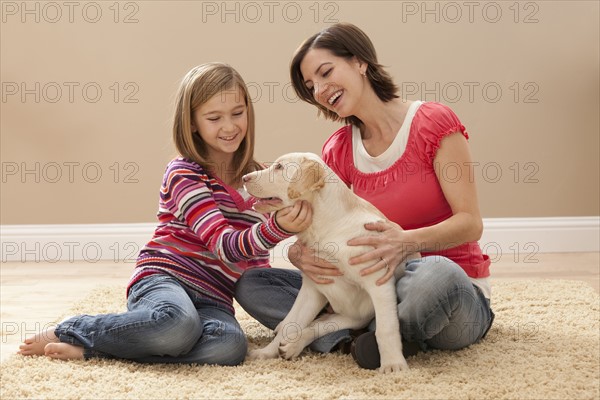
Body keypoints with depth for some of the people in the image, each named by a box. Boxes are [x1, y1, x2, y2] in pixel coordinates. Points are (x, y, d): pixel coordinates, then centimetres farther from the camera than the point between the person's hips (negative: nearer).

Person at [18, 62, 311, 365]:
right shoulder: (183, 174, -4)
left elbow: (256, 253, 25)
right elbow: (223, 246, -16)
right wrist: (278, 228, -32)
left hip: (213, 298, 5)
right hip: (164, 276, -5)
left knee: (230, 347, -32)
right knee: (177, 324, -42)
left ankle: (88, 348, -19)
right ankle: (68, 331, -12)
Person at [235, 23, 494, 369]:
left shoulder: (433, 123, -10)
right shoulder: (338, 151, 6)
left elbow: (470, 222, -15)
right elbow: (311, 232, 1)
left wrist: (407, 242, -34)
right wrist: (300, 254, -24)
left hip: (454, 290, -5)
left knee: (435, 273, -43)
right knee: (250, 285, -8)